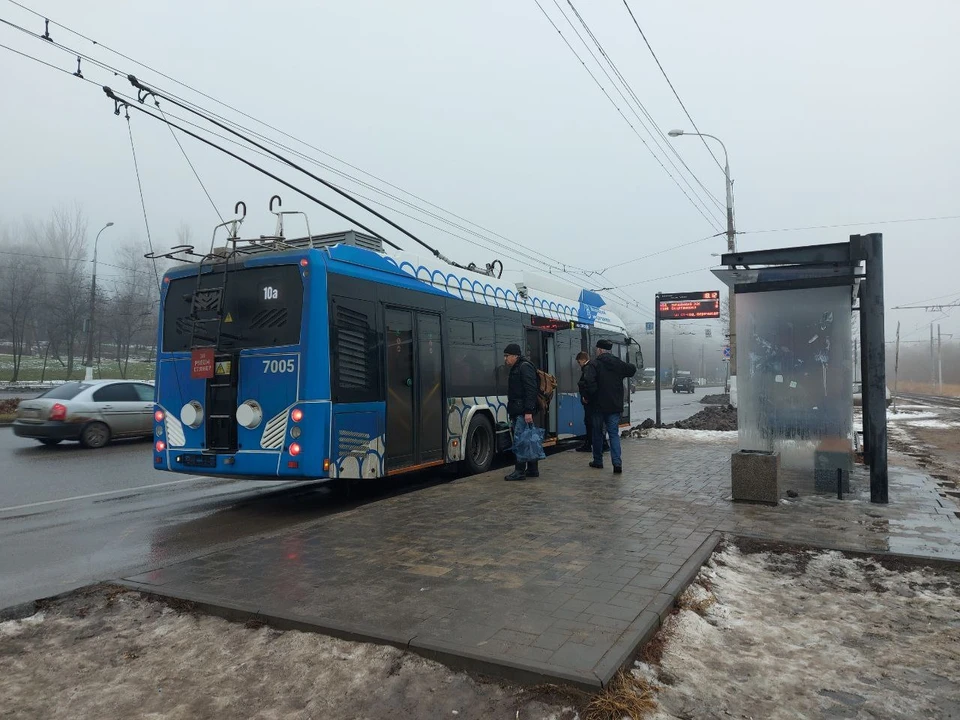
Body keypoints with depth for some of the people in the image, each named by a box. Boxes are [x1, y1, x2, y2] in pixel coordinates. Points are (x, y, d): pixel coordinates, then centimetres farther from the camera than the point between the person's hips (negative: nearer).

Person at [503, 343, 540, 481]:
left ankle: (520, 471, -6)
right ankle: (532, 470, 17)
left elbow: (531, 390, -19)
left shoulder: (525, 367, -10)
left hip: (523, 412, -10)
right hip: (517, 412, 10)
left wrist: (528, 411, -24)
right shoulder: (516, 369, 22)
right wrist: (512, 411, 20)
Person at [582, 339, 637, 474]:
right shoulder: (618, 364, 5)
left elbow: (590, 382, -23)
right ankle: (617, 462, -10)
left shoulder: (594, 365, -11)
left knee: (598, 433, 12)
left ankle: (598, 460, 22)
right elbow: (632, 369, 19)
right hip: (615, 406, 3)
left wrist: (590, 396, -9)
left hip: (599, 405, -3)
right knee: (614, 434, 4)